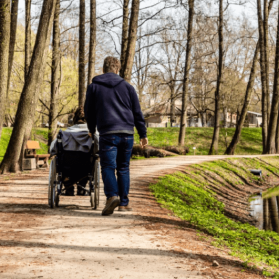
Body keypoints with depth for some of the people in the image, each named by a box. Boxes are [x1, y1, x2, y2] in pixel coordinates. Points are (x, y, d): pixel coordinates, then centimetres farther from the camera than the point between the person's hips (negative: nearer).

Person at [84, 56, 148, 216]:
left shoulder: (94, 87, 8)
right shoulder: (127, 87, 11)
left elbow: (89, 112, 14)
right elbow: (137, 113, 11)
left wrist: (92, 130, 30)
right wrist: (143, 134, 16)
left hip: (108, 133, -2)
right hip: (127, 133, 3)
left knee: (108, 167, -3)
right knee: (124, 168, 12)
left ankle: (112, 196, -27)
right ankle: (124, 203, 14)